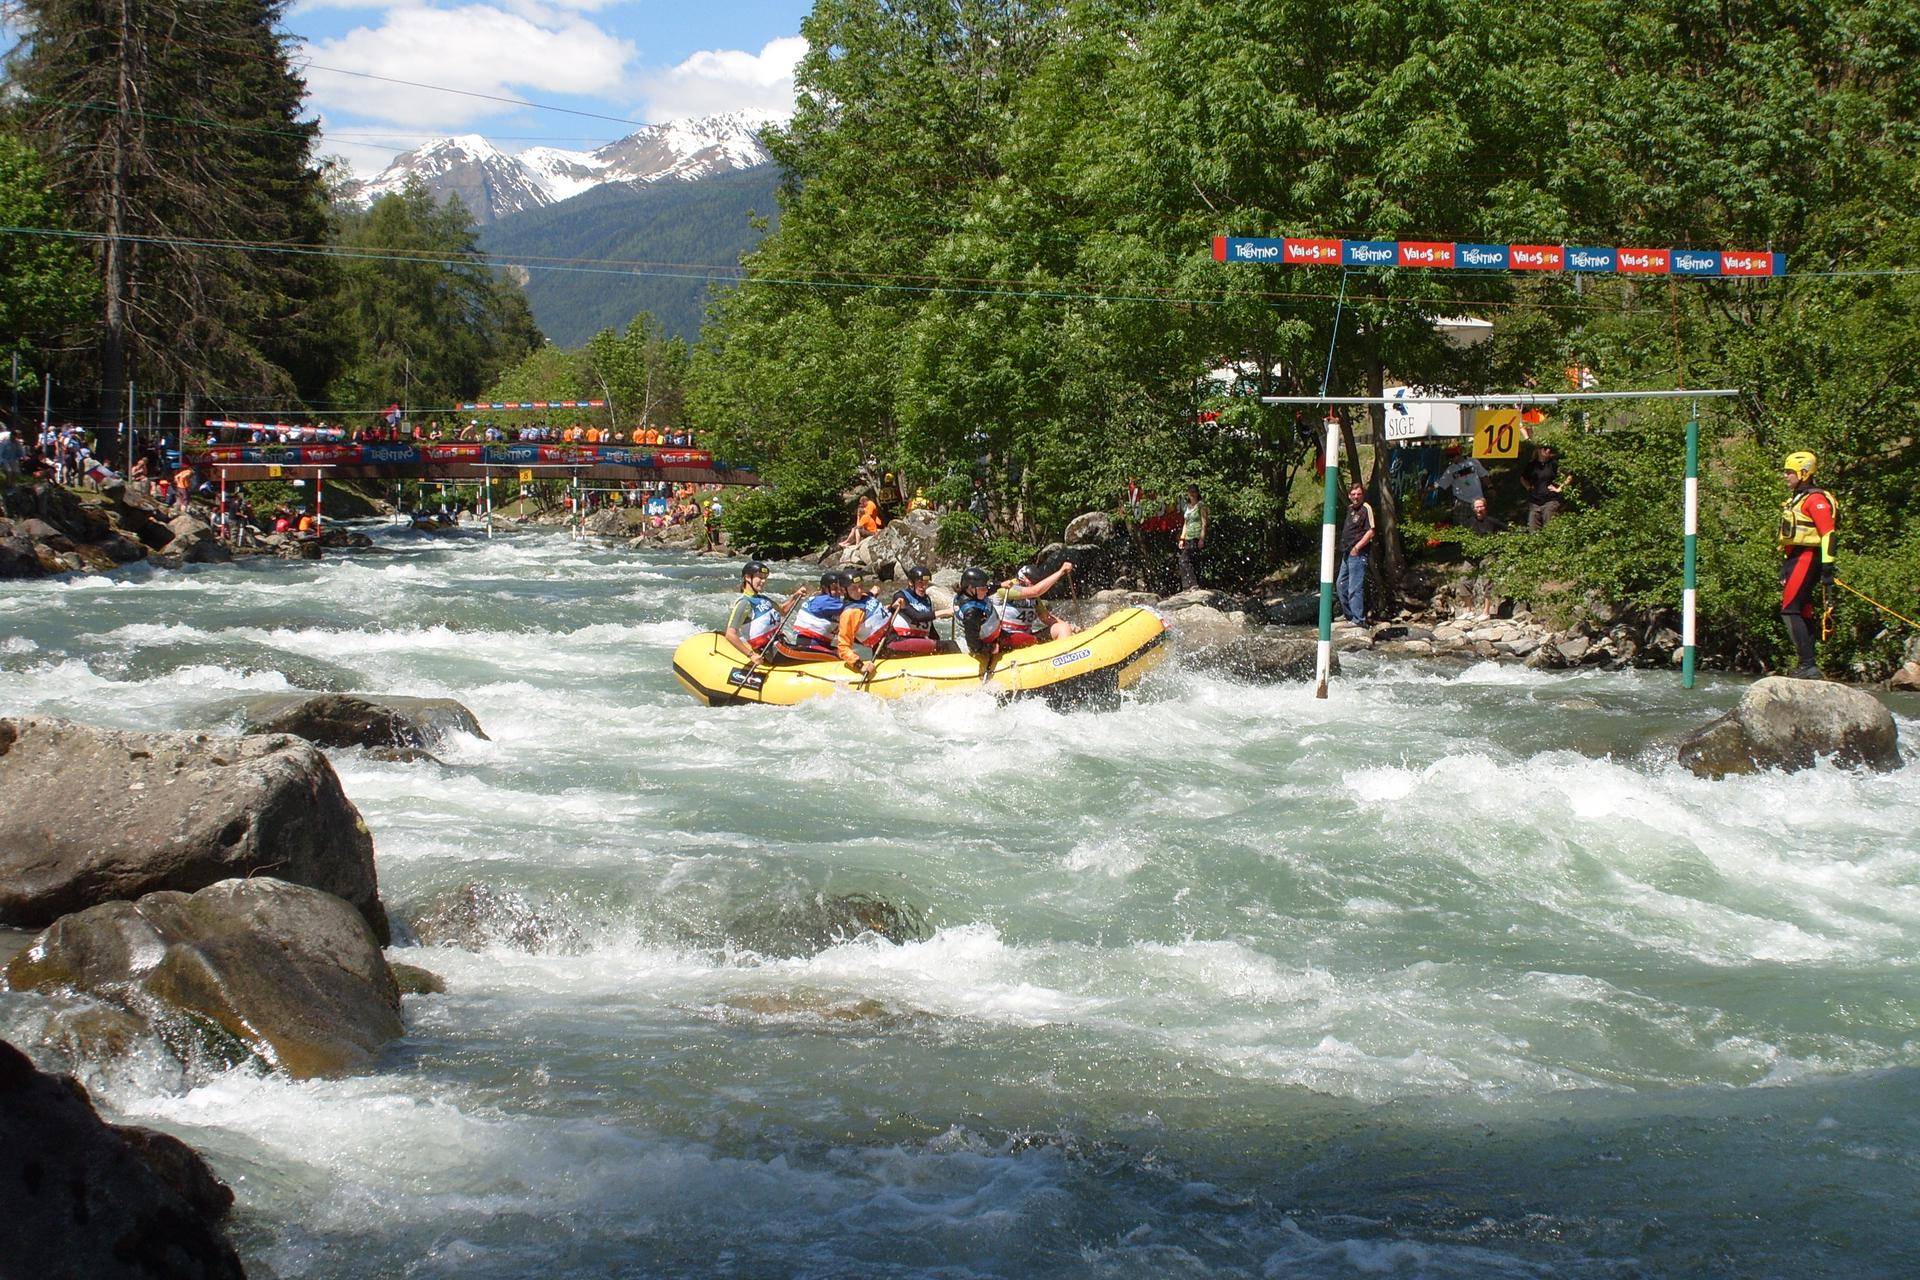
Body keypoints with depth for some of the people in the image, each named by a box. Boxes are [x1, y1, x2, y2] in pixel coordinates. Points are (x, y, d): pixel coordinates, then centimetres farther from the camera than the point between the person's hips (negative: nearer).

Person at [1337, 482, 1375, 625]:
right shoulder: (1349, 509, 16)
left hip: (1358, 554, -10)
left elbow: (1371, 532, -16)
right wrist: (1344, 547, 15)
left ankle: (1358, 620, -4)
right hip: (1347, 554, 10)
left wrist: (1357, 547, -17)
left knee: (1355, 588, -9)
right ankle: (1350, 616, 26)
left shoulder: (1366, 508, -10)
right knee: (1340, 584, 16)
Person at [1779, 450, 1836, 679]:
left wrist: (1827, 566, -22)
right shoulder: (1794, 499, 20)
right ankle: (1809, 666, 11)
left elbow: (1827, 533, -17)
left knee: (1790, 610, -15)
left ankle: (1808, 666, -16)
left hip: (1807, 558, -10)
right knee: (1802, 613, 9)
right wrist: (1784, 568, 24)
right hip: (1793, 558, 10)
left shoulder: (1815, 499, -11)